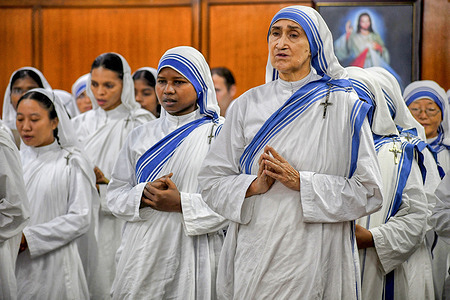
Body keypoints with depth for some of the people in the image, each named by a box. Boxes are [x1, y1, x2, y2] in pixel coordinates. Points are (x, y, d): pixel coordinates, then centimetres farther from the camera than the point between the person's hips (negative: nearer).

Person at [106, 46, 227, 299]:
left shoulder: (220, 133, -1)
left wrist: (181, 203, -16)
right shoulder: (141, 136, 13)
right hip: (144, 256, 3)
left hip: (194, 256, -3)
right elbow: (116, 194, 10)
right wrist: (142, 195, -10)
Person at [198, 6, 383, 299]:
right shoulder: (248, 104, 7)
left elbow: (368, 192, -5)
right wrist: (255, 186, -12)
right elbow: (211, 181, 6)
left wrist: (301, 182, -14)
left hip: (314, 262, -2)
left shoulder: (344, 106, -1)